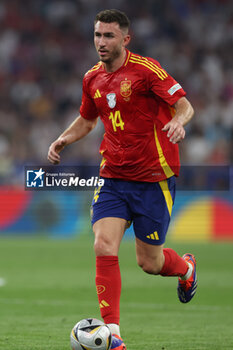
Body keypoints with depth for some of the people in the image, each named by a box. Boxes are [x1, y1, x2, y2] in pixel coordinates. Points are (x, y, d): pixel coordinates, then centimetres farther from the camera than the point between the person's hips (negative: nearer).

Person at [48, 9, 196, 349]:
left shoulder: (145, 69, -11)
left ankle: (186, 267, 40)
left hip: (153, 179, -5)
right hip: (113, 177, 5)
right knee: (104, 247, -15)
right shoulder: (92, 78, 8)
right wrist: (63, 139, 6)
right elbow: (86, 119, 25)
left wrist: (178, 121, -37)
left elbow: (184, 105, -14)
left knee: (148, 263, 4)